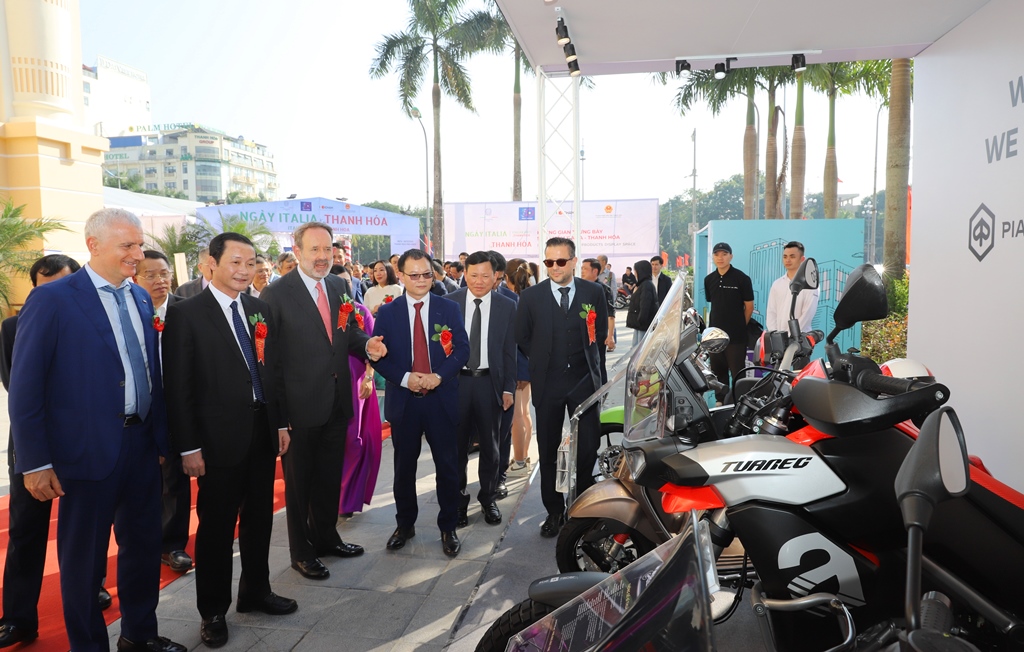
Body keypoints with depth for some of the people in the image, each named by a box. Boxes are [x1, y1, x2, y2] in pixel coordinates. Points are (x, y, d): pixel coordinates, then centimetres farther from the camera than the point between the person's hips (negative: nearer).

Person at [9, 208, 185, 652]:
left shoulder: (140, 298, 8)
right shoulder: (52, 299, -10)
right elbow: (24, 387, -11)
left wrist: (162, 438, 10)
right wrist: (35, 462, -11)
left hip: (142, 445, 6)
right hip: (89, 449, -6)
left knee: (144, 544, 17)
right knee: (83, 556, 10)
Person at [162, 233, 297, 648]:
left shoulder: (261, 310, 7)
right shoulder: (185, 314, -9)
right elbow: (177, 386, -11)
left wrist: (281, 423, 9)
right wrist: (188, 447, -13)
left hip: (263, 431, 5)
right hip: (219, 437, -5)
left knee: (259, 518, 17)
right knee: (216, 525, 9)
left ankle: (255, 593, 35)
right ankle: (212, 611, 26)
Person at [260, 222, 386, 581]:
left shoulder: (340, 286, 5)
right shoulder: (276, 294, -12)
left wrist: (368, 344, -11)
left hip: (337, 401, 6)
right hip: (300, 404, -5)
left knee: (330, 476, 20)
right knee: (299, 481, 11)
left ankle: (326, 536, 40)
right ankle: (301, 551, 28)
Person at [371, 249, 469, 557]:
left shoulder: (450, 308, 3)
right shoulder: (387, 312, 3)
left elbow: (462, 349, -2)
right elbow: (379, 355, 0)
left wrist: (438, 376, -17)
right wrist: (405, 378, -16)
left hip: (442, 398, 0)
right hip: (403, 400, 1)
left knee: (448, 466, 5)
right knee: (404, 466, 12)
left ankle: (448, 528, 20)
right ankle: (405, 524, 29)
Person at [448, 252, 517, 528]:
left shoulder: (507, 306, 0)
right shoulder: (449, 302, -2)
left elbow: (509, 350, 1)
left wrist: (508, 388, -2)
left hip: (489, 382, 0)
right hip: (456, 381, 0)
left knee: (490, 445, 12)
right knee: (457, 445, 10)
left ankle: (488, 499, 28)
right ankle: (458, 500, 25)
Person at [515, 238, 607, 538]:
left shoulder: (593, 292, 1)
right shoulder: (532, 296, 0)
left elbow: (600, 332, 11)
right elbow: (522, 336, 7)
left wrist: (586, 359, 8)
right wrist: (541, 361, 5)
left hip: (584, 381, 0)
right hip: (548, 384, 0)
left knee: (588, 448, 2)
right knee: (548, 451, 8)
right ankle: (554, 511, 22)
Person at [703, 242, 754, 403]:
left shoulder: (742, 278, -7)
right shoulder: (709, 279, 8)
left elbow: (749, 307, -2)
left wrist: (739, 326, 4)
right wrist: (716, 324, 12)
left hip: (736, 336, -5)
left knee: (737, 373, -2)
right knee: (718, 372, 13)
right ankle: (720, 401, 25)